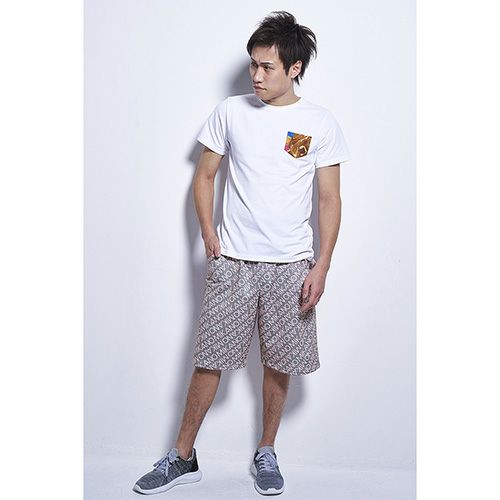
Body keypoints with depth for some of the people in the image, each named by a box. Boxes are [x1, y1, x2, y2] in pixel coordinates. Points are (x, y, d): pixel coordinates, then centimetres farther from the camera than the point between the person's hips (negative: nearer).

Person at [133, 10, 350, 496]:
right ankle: (182, 457, 19)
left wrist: (322, 266, -6)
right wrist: (208, 232, -3)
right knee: (209, 360, 4)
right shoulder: (230, 111, 2)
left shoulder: (321, 123, 0)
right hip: (231, 260, 1)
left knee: (278, 363, 9)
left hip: (290, 264, 0)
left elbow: (329, 200, 1)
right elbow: (204, 176, 10)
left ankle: (266, 453, 28)